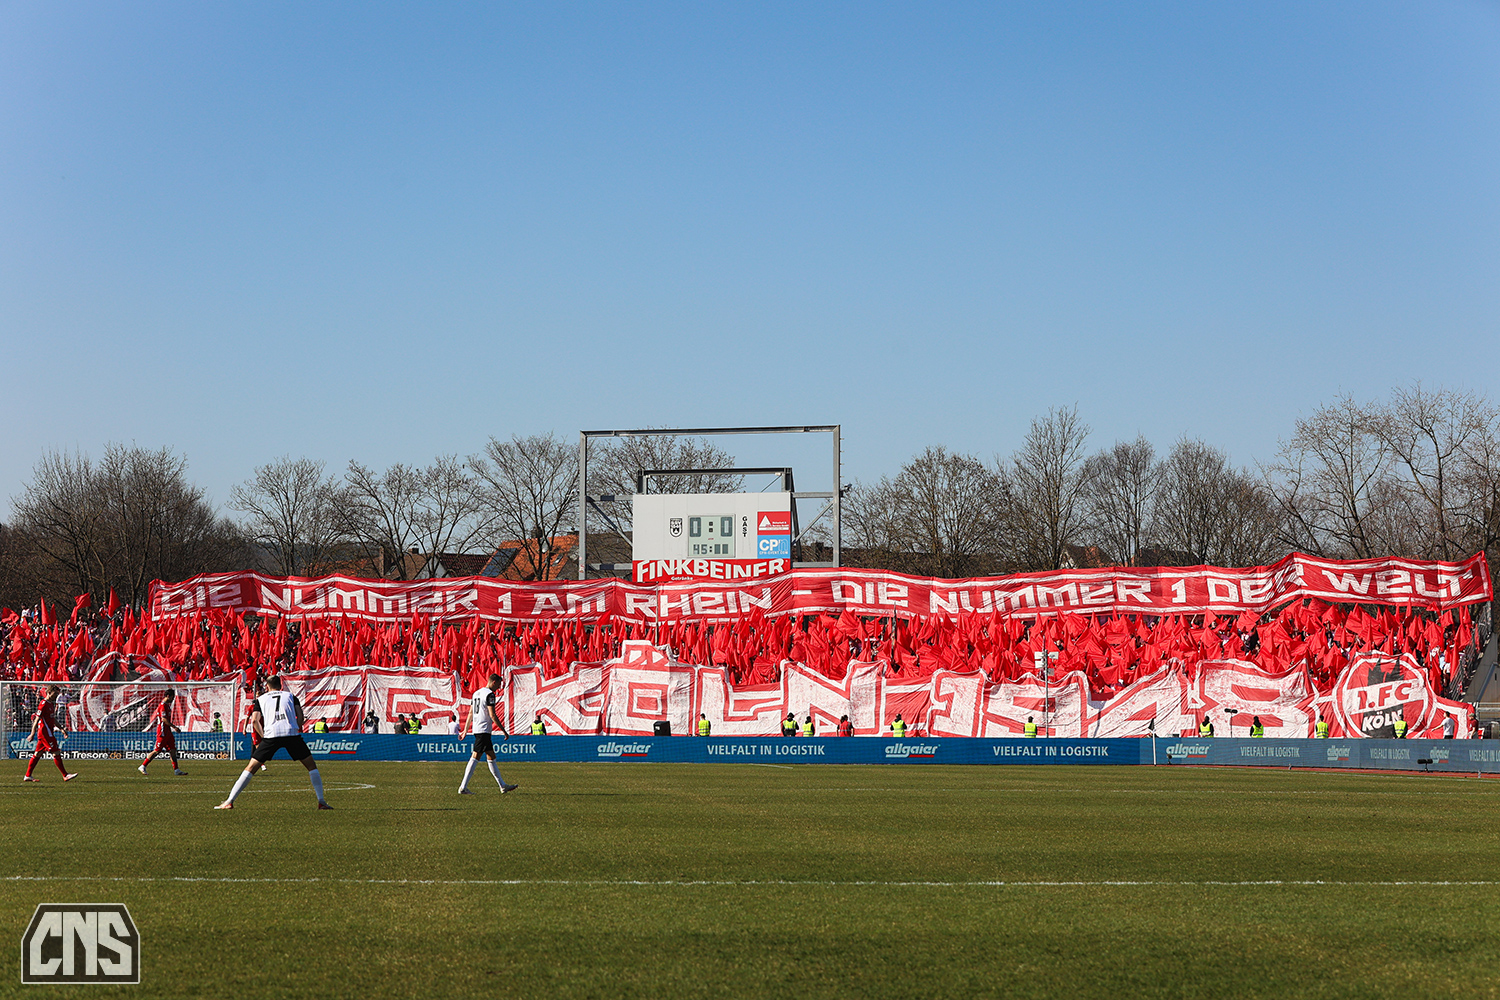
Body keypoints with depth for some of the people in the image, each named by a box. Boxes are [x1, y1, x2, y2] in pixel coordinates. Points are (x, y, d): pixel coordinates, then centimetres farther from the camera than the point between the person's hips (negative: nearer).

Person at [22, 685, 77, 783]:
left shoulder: (52, 704, 16)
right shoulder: (44, 704, -13)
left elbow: (53, 719, 26)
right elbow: (37, 719, -17)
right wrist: (33, 733, -20)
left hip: (48, 732, 10)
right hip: (45, 732, -10)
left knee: (37, 754, 10)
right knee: (56, 753, -8)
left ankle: (27, 776, 13)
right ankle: (65, 775, -6)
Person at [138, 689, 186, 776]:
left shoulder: (167, 705, 16)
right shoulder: (163, 706, -15)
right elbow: (164, 719, -24)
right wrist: (174, 727, -22)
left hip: (167, 731, 10)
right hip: (162, 732, -10)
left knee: (173, 750, 5)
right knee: (157, 751, -7)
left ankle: (176, 770, 6)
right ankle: (142, 766, 1)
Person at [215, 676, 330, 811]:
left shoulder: (261, 699, 22)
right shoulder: (290, 696, 23)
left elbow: (255, 720, 9)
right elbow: (299, 714, 9)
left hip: (271, 734, 0)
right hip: (292, 733, 0)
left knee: (251, 768, 6)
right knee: (311, 765, 14)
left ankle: (229, 802, 0)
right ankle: (321, 802, 9)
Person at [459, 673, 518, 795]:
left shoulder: (476, 693, 18)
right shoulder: (489, 694, -11)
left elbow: (470, 714, 20)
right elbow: (492, 715, -16)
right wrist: (503, 730, -11)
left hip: (476, 729, 10)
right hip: (484, 730, -10)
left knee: (491, 758, 13)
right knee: (475, 758, -10)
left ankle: (503, 786, 17)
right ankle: (463, 787, -12)